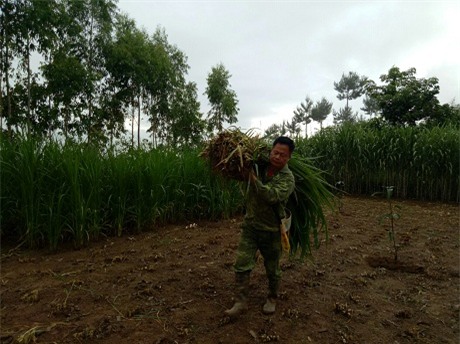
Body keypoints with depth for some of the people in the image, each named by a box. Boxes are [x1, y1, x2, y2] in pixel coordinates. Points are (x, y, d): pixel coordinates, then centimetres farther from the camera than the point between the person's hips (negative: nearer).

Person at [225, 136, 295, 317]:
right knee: (241, 264, -3)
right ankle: (241, 302, 12)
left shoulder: (287, 178, -15)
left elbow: (272, 196, -33)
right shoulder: (259, 165, -3)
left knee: (272, 268, 14)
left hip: (271, 230, -3)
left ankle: (272, 299, 38)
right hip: (250, 225, 3)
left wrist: (253, 178, -34)